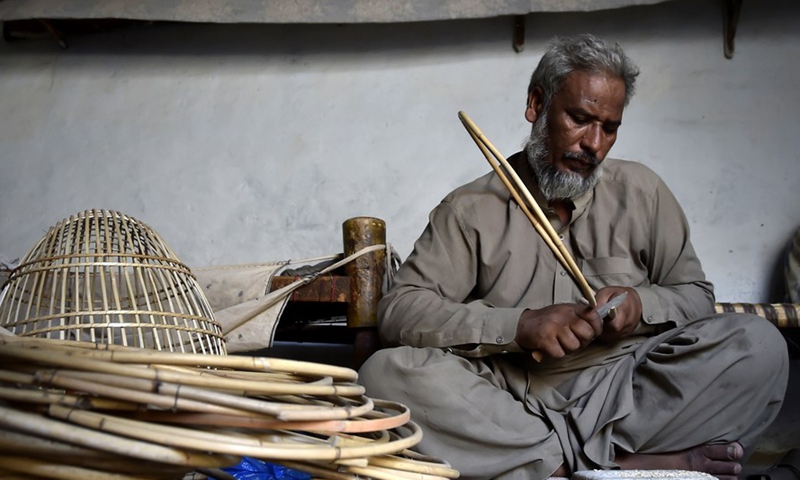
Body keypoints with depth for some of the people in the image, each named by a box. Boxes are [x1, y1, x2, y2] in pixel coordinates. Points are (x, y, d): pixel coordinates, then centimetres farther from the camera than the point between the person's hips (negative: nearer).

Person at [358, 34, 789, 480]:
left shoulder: (641, 191, 14)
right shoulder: (470, 208, 6)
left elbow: (696, 294, 18)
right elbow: (399, 310, -5)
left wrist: (642, 304, -6)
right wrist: (518, 325, -18)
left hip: (624, 396, 2)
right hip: (510, 404, -1)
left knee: (759, 343, -19)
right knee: (385, 373, -28)